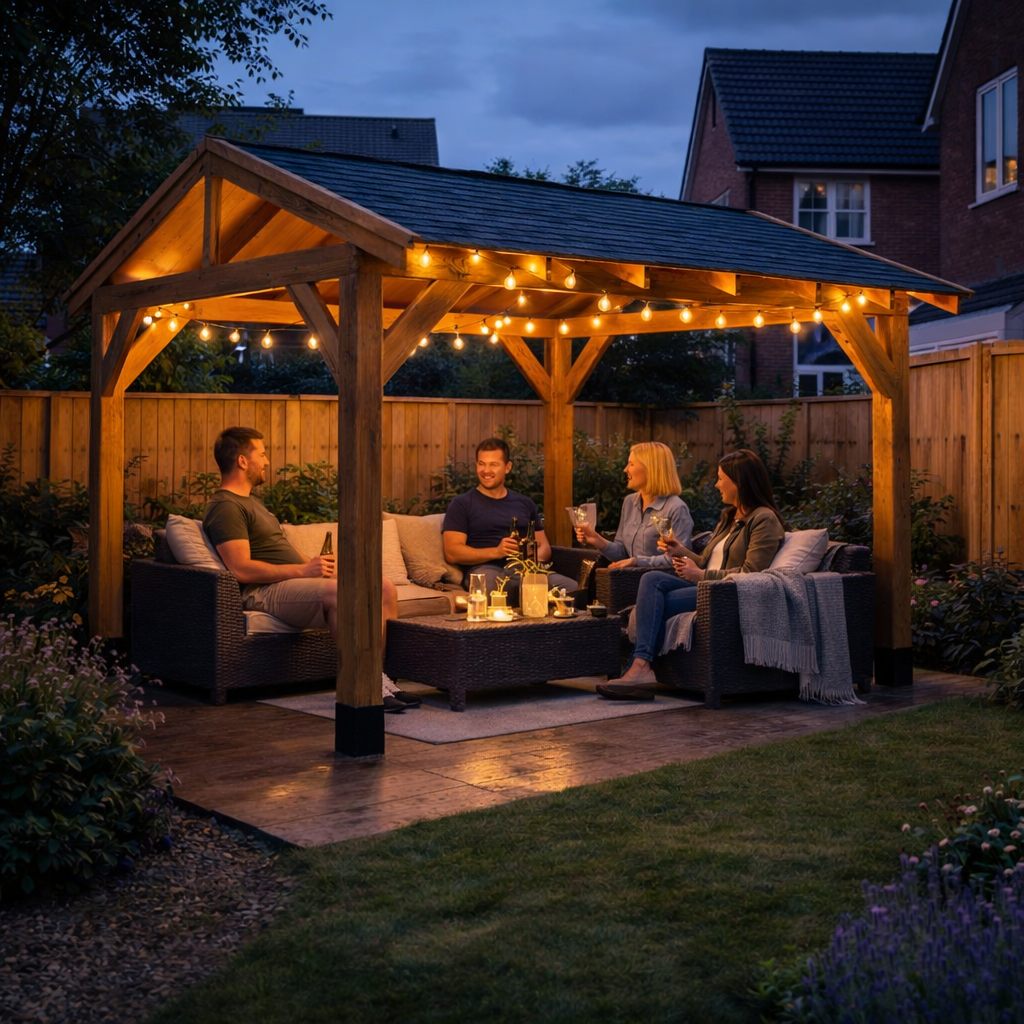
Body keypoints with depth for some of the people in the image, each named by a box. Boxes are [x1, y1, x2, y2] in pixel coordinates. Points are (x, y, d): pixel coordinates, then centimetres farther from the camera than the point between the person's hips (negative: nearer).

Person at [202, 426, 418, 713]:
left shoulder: (251, 501, 26)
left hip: (294, 581, 10)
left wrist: (314, 564, 7)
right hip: (265, 592, -10)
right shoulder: (225, 507, -8)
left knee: (385, 588, -5)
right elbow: (241, 569, -19)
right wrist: (303, 570, -19)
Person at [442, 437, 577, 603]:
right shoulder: (461, 504, 11)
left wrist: (534, 558, -2)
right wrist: (496, 551, -14)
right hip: (485, 569, -4)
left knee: (574, 589, -27)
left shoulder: (525, 503, 25)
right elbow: (452, 552, 0)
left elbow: (544, 546, 25)